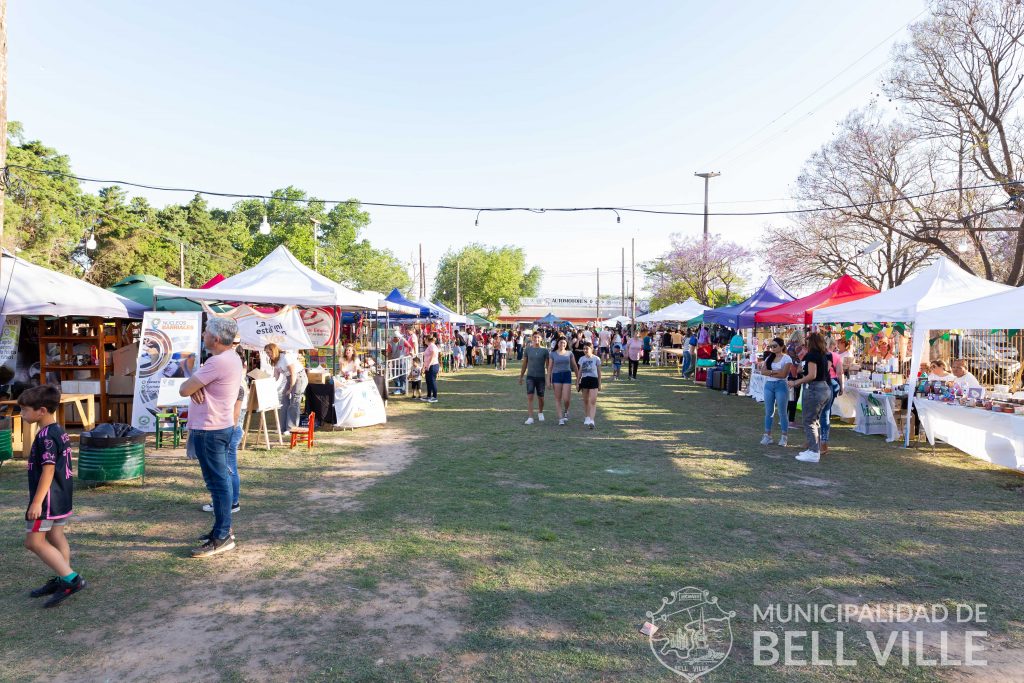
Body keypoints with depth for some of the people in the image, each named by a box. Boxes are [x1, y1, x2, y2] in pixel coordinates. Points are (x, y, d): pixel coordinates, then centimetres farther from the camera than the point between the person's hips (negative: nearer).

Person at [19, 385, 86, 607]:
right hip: (62, 497, 10)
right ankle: (62, 580, 23)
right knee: (56, 537, 15)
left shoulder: (45, 437, -20)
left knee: (34, 541, -4)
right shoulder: (60, 432, 9)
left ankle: (71, 578, -9)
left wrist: (37, 502, -22)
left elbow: (48, 470, -23)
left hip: (47, 498, -10)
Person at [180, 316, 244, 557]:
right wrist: (195, 385, -7)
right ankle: (223, 528, 27)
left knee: (217, 483, -4)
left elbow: (183, 390, -18)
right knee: (220, 480, 17)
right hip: (221, 426, 10)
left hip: (209, 431, -10)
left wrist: (191, 384, 3)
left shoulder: (218, 362, -21)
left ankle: (221, 538, 3)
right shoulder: (233, 358, 11)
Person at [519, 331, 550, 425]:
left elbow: (548, 365, 1)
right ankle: (530, 418, -9)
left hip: (541, 377, 0)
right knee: (530, 397, -10)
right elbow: (524, 364, 9)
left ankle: (540, 413, 37)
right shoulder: (528, 349, 1)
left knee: (540, 397, 11)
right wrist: (521, 376, 11)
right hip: (530, 376, 0)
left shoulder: (545, 350, -3)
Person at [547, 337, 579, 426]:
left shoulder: (569, 353, 6)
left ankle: (566, 411, 25)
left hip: (567, 375, 0)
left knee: (566, 399, -6)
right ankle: (561, 418, 7)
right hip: (556, 376, 0)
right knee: (558, 398, 1)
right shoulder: (553, 354, 4)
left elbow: (574, 366, 10)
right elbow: (550, 367, 5)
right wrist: (549, 380, 0)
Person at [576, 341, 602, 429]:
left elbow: (599, 372, 2)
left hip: (593, 380, -4)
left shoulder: (596, 359, -2)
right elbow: (580, 372, 13)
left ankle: (591, 420, -15)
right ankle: (586, 418, 24)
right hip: (584, 380, 4)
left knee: (593, 401, -11)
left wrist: (599, 384, 1)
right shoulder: (582, 359, 8)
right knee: (585, 401, 10)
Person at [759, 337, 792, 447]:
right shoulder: (769, 358, 12)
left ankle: (784, 436, 9)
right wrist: (775, 371, -13)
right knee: (769, 411, 7)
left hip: (781, 385, -5)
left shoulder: (786, 358, -4)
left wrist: (769, 373, -9)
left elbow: (783, 374, -15)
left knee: (781, 412, 1)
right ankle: (767, 435, 12)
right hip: (768, 385, 5)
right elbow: (763, 371, -1)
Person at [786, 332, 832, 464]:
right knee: (815, 420, 17)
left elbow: (812, 375, -20)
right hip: (825, 388, 9)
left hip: (814, 389, -9)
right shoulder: (825, 355, 12)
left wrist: (795, 383, -12)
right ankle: (814, 448, 22)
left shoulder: (812, 355, -13)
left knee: (809, 422, -3)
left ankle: (814, 453, -3)